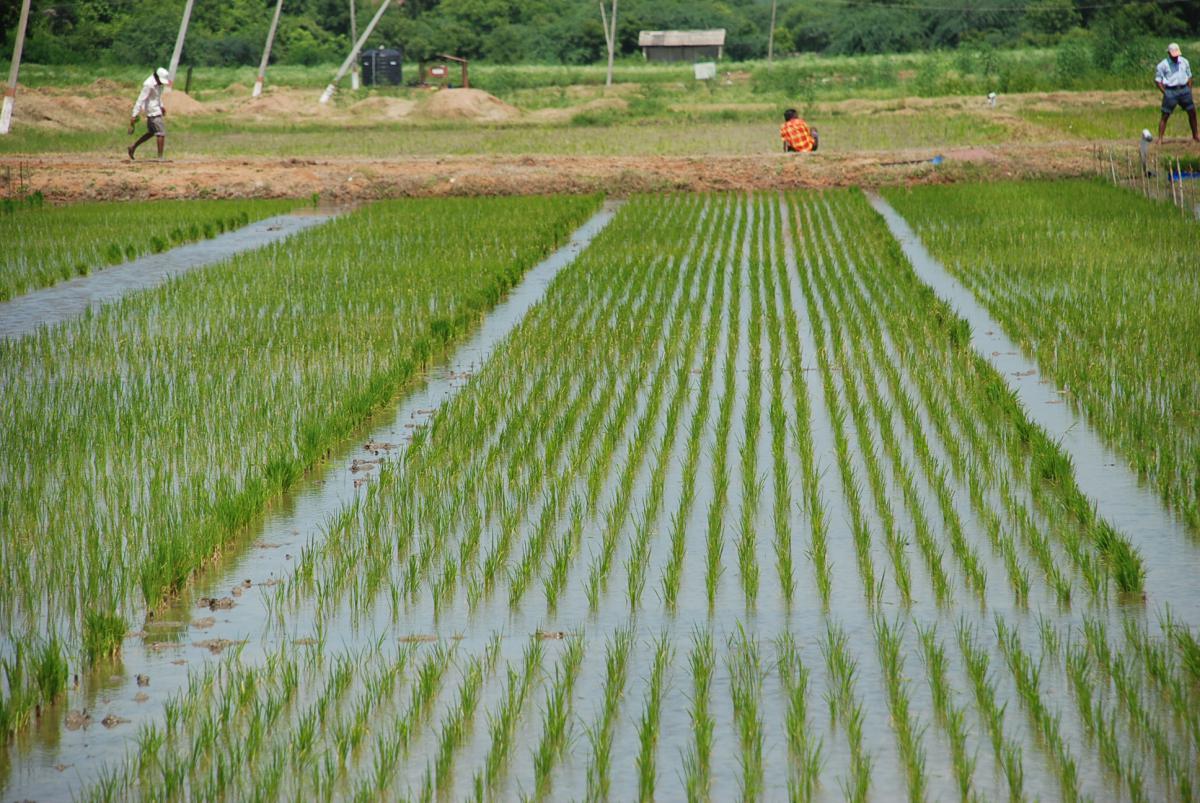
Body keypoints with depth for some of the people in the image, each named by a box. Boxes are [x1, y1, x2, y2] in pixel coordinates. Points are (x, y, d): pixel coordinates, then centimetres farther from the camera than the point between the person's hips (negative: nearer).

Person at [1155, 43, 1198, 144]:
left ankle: (1195, 135, 25)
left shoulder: (1184, 62, 8)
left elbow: (1189, 76, 17)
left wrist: (1189, 90, 9)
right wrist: (1165, 93, -9)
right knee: (1165, 116, -5)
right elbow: (1157, 80, -3)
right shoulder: (1163, 65, -5)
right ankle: (1160, 139, -3)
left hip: (1184, 90, 4)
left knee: (1192, 112, 8)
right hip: (1170, 91, -4)